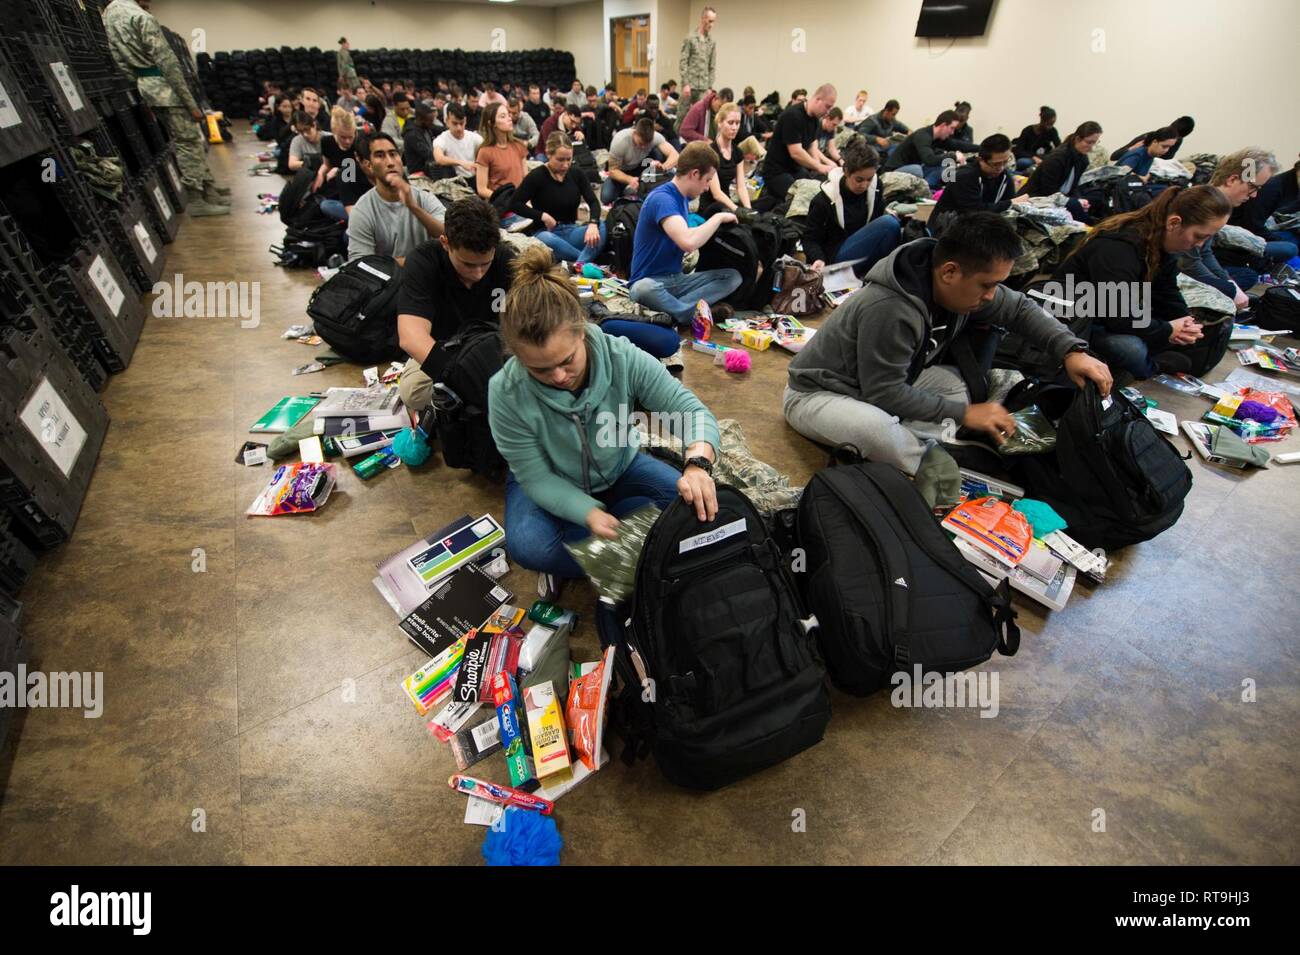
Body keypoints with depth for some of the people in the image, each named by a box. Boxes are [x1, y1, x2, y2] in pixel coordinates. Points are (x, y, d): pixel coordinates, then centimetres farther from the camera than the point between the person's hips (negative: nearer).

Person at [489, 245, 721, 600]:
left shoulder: (623, 358, -28)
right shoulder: (506, 394, -29)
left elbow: (691, 410, -26)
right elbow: (537, 478, -21)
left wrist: (698, 464, -49)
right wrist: (589, 513, -39)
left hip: (618, 470, 3)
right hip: (551, 484, -2)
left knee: (690, 501, -22)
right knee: (527, 544, -32)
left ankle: (566, 556, -14)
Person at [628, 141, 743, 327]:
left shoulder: (683, 197, 11)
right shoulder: (662, 199, -18)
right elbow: (688, 242, -32)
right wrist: (718, 217, -18)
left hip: (677, 279, 9)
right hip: (650, 281, -8)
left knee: (733, 276, -7)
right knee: (644, 289, -43)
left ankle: (669, 309, -23)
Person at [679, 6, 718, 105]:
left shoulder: (712, 42, 12)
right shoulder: (690, 38, -1)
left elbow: (712, 67, 13)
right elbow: (683, 62, -6)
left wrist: (710, 87, 5)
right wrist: (685, 84, -15)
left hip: (703, 87, 4)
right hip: (689, 84, -4)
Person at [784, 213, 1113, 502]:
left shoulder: (962, 284, -6)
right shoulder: (889, 310, -32)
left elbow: (1020, 308, 9)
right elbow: (884, 392, -27)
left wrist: (1071, 350, -5)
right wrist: (962, 413, -21)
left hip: (881, 384, 8)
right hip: (817, 394, -8)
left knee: (967, 384, -6)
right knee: (874, 428, -40)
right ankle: (927, 463, -9)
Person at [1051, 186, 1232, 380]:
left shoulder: (1162, 244, 1)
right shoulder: (1117, 248, -29)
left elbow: (1168, 295, 8)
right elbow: (1117, 317, -33)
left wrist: (1184, 325, -12)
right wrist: (1168, 331, -20)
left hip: (1120, 317, 9)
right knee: (1130, 349, -33)